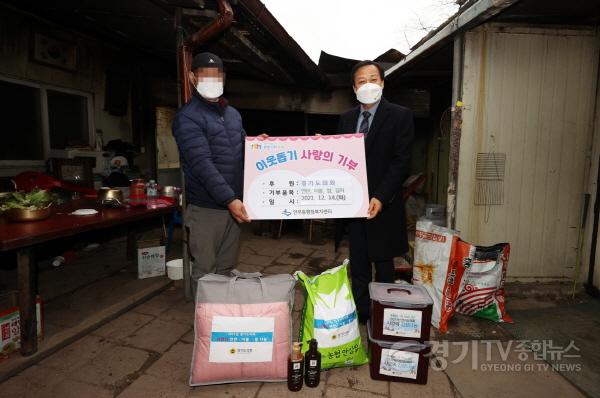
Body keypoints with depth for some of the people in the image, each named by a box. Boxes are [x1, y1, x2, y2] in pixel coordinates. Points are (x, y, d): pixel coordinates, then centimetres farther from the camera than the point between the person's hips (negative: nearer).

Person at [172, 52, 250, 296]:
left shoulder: (233, 114, 15)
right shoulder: (188, 117, -8)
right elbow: (202, 164, -19)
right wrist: (229, 199, -28)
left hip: (233, 204, 7)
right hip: (206, 208, -6)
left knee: (226, 268, 16)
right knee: (204, 271, 3)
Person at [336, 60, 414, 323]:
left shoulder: (400, 116, -3)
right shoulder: (346, 119, 11)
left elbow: (401, 161, -11)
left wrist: (380, 198, -19)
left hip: (383, 204, -4)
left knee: (384, 264, 9)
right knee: (358, 267, 12)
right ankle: (359, 315, 26)